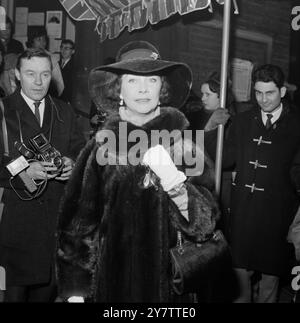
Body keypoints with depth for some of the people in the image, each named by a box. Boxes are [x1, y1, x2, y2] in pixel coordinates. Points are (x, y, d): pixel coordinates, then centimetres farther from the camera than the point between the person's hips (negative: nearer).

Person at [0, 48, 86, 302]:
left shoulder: (64, 112, 11)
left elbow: (82, 150, 12)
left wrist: (73, 164, -9)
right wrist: (23, 171, -23)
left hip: (58, 213, 4)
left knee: (49, 285, 11)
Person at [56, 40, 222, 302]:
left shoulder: (182, 147, -5)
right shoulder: (101, 147, -5)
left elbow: (205, 223, -9)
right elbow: (78, 224, -4)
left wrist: (174, 182, -24)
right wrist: (75, 291, -7)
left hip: (166, 281, 0)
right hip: (109, 280, 0)